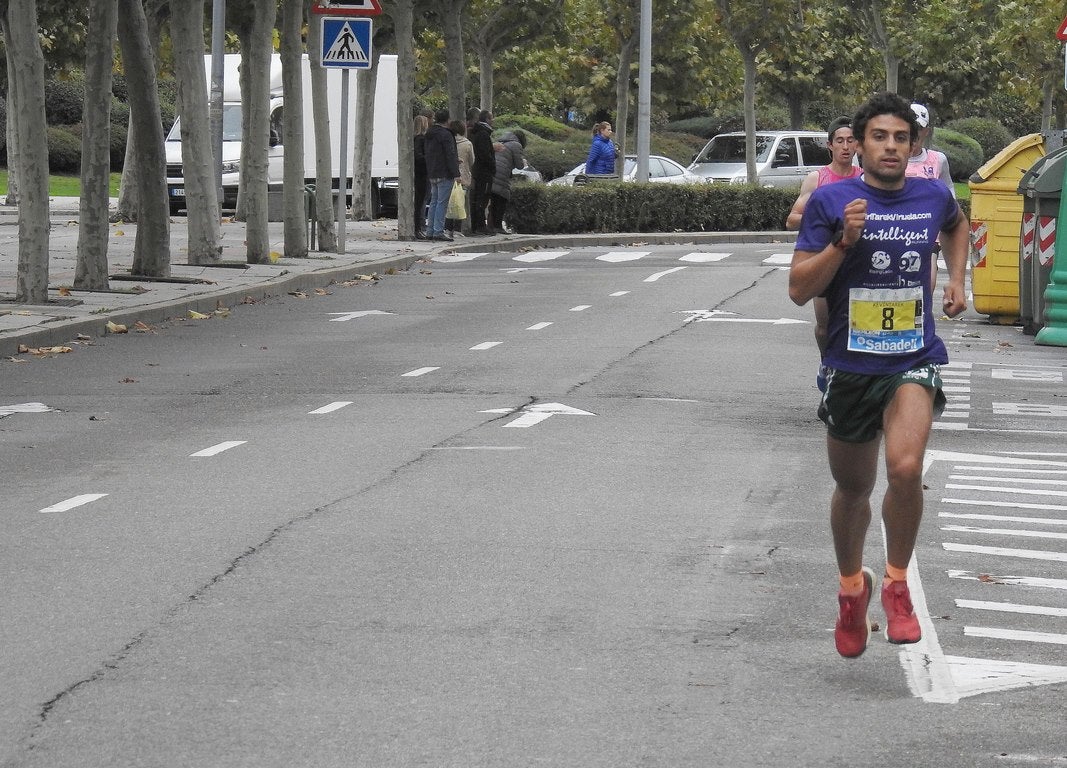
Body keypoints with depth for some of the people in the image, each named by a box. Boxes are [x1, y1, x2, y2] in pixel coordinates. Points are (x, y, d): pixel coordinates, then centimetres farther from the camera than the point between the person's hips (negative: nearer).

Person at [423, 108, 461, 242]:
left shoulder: (429, 134, 15)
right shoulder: (445, 135, -14)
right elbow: (450, 155, -18)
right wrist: (456, 173, -17)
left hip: (432, 174, 9)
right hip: (444, 174, -9)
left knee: (434, 202, 13)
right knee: (442, 202, -8)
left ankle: (431, 231, 14)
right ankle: (438, 231, -12)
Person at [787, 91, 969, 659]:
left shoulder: (933, 197, 3)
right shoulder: (829, 201, -7)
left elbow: (956, 225, 29)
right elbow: (799, 289, -9)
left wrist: (956, 277, 17)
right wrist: (844, 242, -21)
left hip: (914, 361, 0)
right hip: (851, 363, 0)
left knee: (905, 467, -26)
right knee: (853, 490, 15)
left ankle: (897, 585, -4)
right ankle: (851, 586, 43)